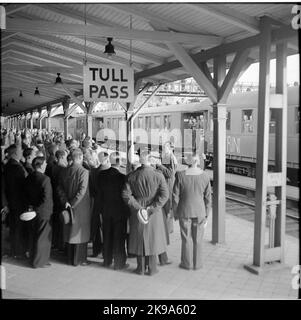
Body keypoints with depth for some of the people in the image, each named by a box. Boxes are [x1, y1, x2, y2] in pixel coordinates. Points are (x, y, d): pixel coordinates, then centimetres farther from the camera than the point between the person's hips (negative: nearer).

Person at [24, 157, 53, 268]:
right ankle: (39, 262, 14)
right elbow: (47, 198, -24)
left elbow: (26, 193, 9)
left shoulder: (29, 178, 3)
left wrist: (30, 205, 14)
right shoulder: (45, 179, -20)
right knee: (43, 237, 5)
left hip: (32, 211, 8)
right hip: (43, 212, -8)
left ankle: (34, 258, 34)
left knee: (35, 236, 21)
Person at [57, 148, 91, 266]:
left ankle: (70, 258, 26)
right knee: (80, 233, 5)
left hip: (69, 206, 6)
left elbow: (60, 188, 3)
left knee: (70, 232, 15)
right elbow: (82, 190, -21)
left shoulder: (66, 170, 1)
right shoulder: (83, 172, -16)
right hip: (81, 207, -6)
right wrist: (73, 203, -13)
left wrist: (65, 201, 0)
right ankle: (79, 260, 13)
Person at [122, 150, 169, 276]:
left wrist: (138, 207, -9)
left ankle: (140, 268, 21)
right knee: (153, 239, 11)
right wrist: (152, 208, -13)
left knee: (139, 239, 12)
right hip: (154, 213, -1)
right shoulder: (158, 175, -10)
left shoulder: (132, 176, -5)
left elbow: (126, 194, -9)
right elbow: (164, 195, -16)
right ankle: (152, 269, 18)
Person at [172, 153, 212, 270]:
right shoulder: (205, 176, -9)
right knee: (198, 239, 14)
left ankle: (186, 263, 21)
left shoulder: (180, 175, -14)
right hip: (200, 212, 1)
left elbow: (175, 196, -9)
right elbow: (207, 198, -4)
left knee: (186, 239, 12)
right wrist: (206, 215, 6)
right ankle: (197, 264, 22)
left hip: (185, 212, -1)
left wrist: (175, 212, 3)